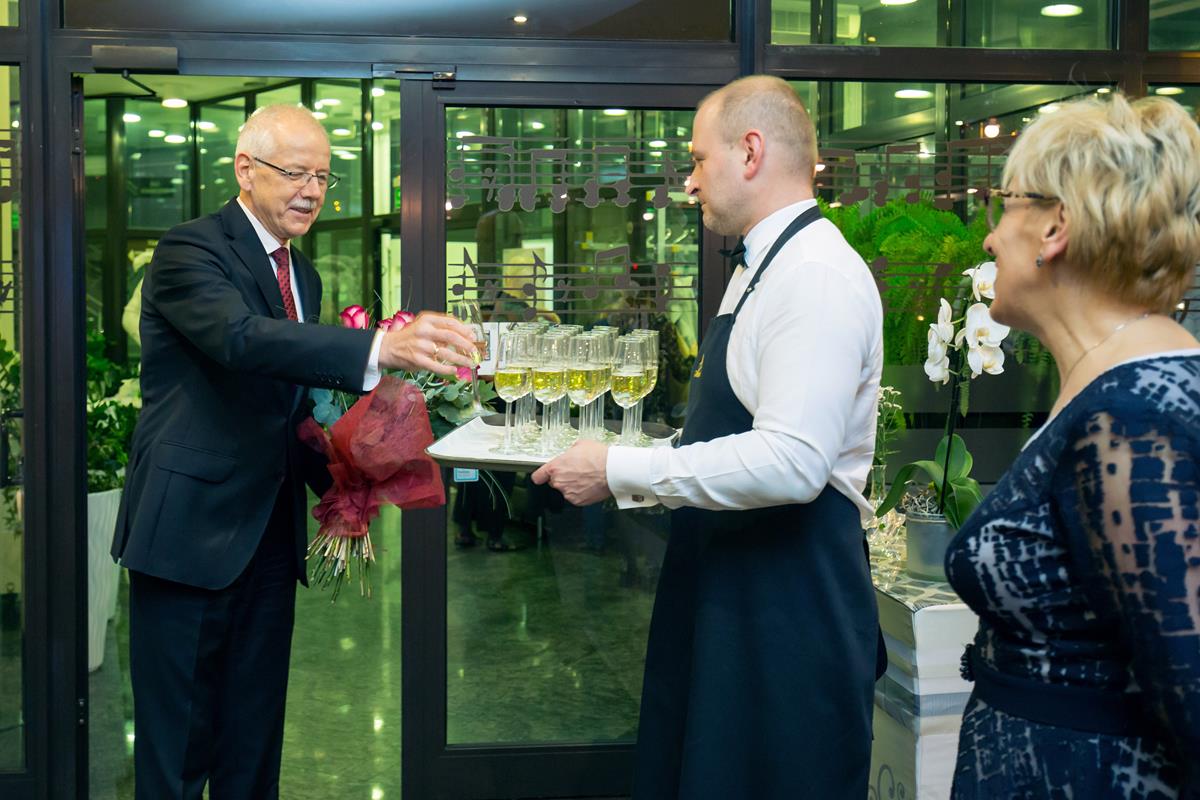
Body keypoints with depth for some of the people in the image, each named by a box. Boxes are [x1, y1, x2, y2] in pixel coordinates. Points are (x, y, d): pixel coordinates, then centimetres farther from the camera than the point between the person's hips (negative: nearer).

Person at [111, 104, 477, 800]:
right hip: (192, 528, -7)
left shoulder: (302, 272, 14)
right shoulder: (190, 251, -11)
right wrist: (381, 349, -44)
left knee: (255, 741, 15)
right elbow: (244, 339, -32)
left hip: (271, 532, 8)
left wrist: (342, 491, 5)